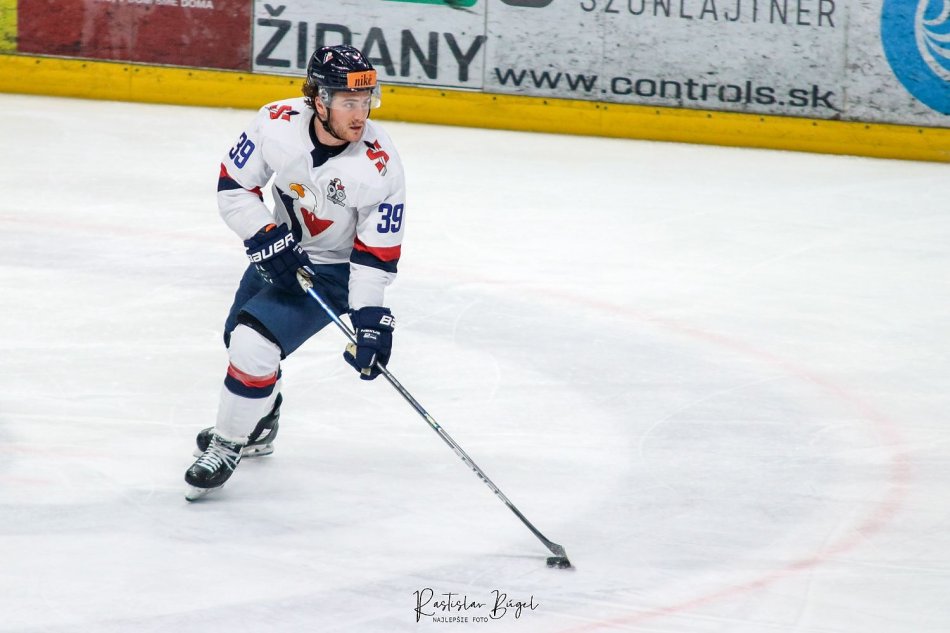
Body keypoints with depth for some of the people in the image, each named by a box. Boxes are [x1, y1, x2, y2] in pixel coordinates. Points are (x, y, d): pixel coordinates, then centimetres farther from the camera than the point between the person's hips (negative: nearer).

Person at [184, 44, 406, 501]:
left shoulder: (379, 168, -29)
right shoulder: (278, 123, -22)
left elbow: (376, 253, -21)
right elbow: (233, 186, -10)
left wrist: (370, 318, -25)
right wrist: (266, 238, -21)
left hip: (332, 270, -5)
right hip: (278, 249, 5)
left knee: (254, 344, -20)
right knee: (240, 338, 22)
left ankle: (228, 446, 1)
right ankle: (259, 426, 50)